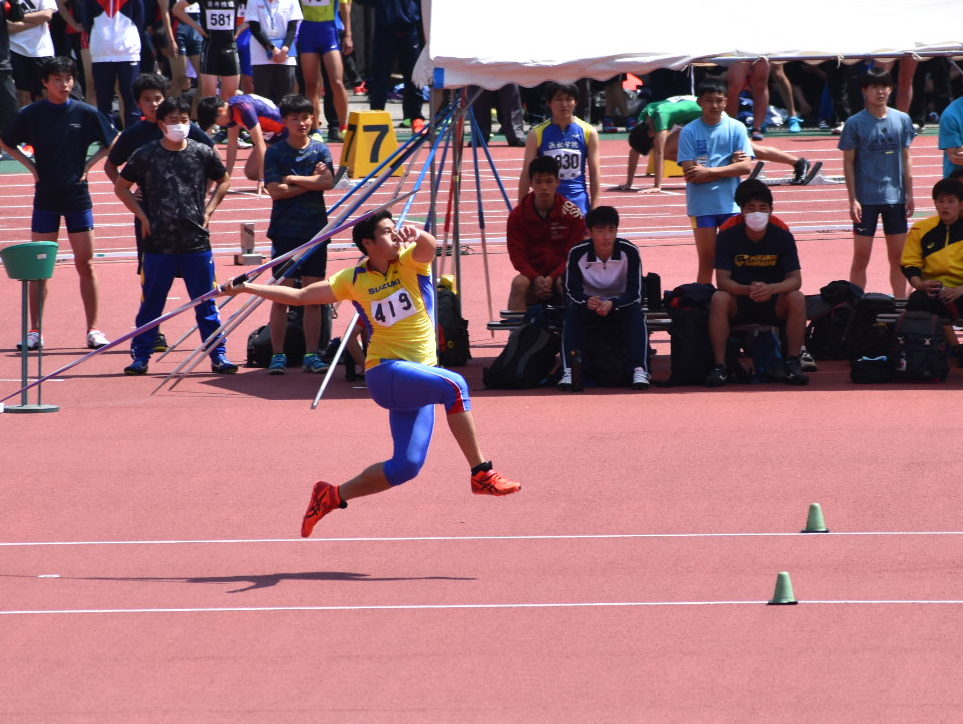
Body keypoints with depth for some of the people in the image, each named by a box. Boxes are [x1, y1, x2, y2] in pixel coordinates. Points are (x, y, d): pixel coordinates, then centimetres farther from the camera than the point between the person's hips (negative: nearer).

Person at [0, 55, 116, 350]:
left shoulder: (86, 113, -2)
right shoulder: (31, 114, -2)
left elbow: (112, 142, 11)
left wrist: (89, 163, 0)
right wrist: (30, 164, 1)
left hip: (78, 196, 0)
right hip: (45, 197, 0)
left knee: (85, 264, 1)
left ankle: (93, 329, 7)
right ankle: (35, 331, 5)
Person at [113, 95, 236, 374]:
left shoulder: (202, 153, 3)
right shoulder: (146, 155, -2)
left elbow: (223, 181, 19)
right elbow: (121, 186, 9)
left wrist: (208, 210, 7)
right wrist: (143, 216, 1)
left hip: (197, 242, 1)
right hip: (158, 244, -1)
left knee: (206, 304, 5)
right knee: (151, 303, 4)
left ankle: (218, 356, 11)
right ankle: (140, 356, 12)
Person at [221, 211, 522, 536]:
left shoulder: (410, 262, 3)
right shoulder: (354, 279, 3)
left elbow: (429, 247, -22)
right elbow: (300, 296, 12)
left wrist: (417, 234, -46)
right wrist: (247, 288, 10)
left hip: (418, 383, 4)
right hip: (385, 372, -4)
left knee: (406, 466, -3)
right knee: (454, 385, -31)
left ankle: (331, 496, 16)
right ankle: (481, 473, -30)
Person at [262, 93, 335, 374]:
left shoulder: (320, 150, 6)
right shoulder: (275, 153, 0)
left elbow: (328, 182, -8)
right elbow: (275, 190, -10)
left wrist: (293, 179, -11)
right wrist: (311, 181, -8)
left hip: (315, 231, 2)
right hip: (285, 232, -2)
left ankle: (312, 355, 7)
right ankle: (277, 355, 2)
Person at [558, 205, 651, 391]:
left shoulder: (629, 251, -19)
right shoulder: (578, 253, -17)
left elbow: (635, 293, -19)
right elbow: (572, 290, -14)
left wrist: (612, 304, -39)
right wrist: (587, 301, -38)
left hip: (620, 305, 0)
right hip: (590, 304, 0)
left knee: (636, 313, -32)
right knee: (572, 312, -31)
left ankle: (639, 369, -40)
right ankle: (569, 371, -38)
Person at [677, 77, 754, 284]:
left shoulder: (736, 128, 2)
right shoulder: (689, 132, -2)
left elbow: (746, 166, -6)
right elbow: (690, 173, -10)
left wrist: (709, 171, -13)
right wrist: (729, 166, -10)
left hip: (731, 204, 1)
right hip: (702, 205, -1)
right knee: (707, 260, 2)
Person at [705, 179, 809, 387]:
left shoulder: (782, 237, -5)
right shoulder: (728, 237, -7)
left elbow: (795, 280, -13)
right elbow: (722, 280, -15)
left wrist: (771, 289, -35)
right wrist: (748, 290, -36)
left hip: (774, 304, 1)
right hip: (739, 305, -1)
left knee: (797, 298, -29)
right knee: (719, 299, -31)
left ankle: (792, 363, -20)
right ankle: (719, 366, -28)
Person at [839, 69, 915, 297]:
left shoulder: (902, 120, 5)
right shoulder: (855, 123, -4)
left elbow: (906, 159, 10)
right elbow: (848, 163, -2)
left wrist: (909, 195, 6)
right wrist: (853, 200, -8)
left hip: (895, 198, 3)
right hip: (866, 199, -3)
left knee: (898, 256, 6)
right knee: (861, 256, 0)